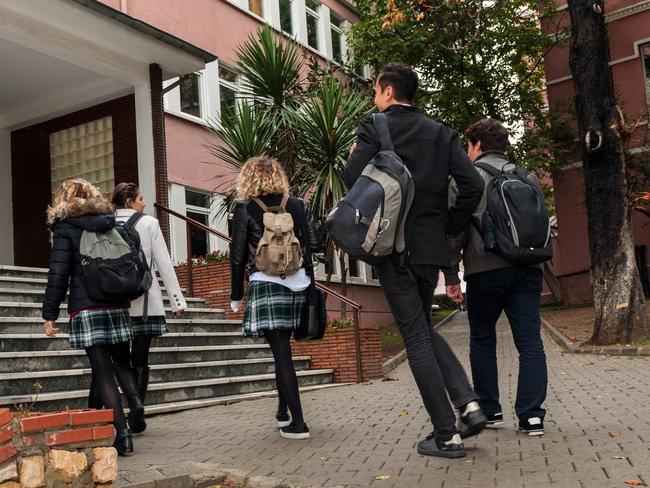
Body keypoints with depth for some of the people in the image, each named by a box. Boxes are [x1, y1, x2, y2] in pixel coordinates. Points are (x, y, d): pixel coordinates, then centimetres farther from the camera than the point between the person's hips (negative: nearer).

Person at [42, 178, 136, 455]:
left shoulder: (65, 227, 1)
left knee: (103, 373, -4)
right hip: (118, 305, 4)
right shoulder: (111, 223, 13)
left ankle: (122, 436, -6)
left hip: (86, 308, -4)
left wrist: (50, 314, -2)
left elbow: (59, 273, -5)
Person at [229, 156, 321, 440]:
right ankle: (283, 410, 28)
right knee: (282, 348, 19)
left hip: (265, 283, -4)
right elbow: (315, 245, 4)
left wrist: (236, 295, 9)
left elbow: (238, 256, 1)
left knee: (281, 352, -2)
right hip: (298, 283, 4)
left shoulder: (245, 209, 0)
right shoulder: (297, 205, 7)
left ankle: (297, 423, -3)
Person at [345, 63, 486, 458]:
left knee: (416, 337, 1)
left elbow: (353, 177, -18)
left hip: (393, 246, -5)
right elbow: (473, 185, -1)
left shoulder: (374, 129, -4)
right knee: (423, 327, 22)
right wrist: (449, 226, 9)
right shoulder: (441, 133, 9)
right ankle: (468, 403, 8)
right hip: (431, 246, 5)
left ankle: (446, 434, 4)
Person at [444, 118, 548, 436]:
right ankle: (531, 415, -4)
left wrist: (451, 276, 1)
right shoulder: (527, 177, 15)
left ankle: (489, 410, 19)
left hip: (485, 269, -3)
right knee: (530, 341, 2)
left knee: (482, 340, 13)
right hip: (527, 267, 3)